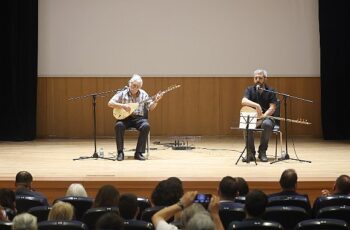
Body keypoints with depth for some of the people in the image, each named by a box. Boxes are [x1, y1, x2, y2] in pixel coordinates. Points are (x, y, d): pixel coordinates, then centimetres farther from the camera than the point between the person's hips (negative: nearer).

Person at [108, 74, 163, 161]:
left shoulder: (143, 94, 7)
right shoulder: (122, 93, -1)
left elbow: (151, 107, 7)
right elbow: (110, 103, -7)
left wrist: (155, 101, -13)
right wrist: (123, 106, -20)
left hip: (139, 118, 1)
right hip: (125, 118, -1)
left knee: (146, 126, -31)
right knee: (119, 125, -35)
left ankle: (139, 153, -22)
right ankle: (120, 152, -22)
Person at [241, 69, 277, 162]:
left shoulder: (270, 91, 0)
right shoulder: (250, 90, 2)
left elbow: (272, 108, -9)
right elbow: (244, 101, -18)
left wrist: (263, 116, -28)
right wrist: (256, 105, -35)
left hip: (266, 117, -1)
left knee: (267, 124, -37)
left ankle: (262, 152, -19)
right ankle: (250, 153, -21)